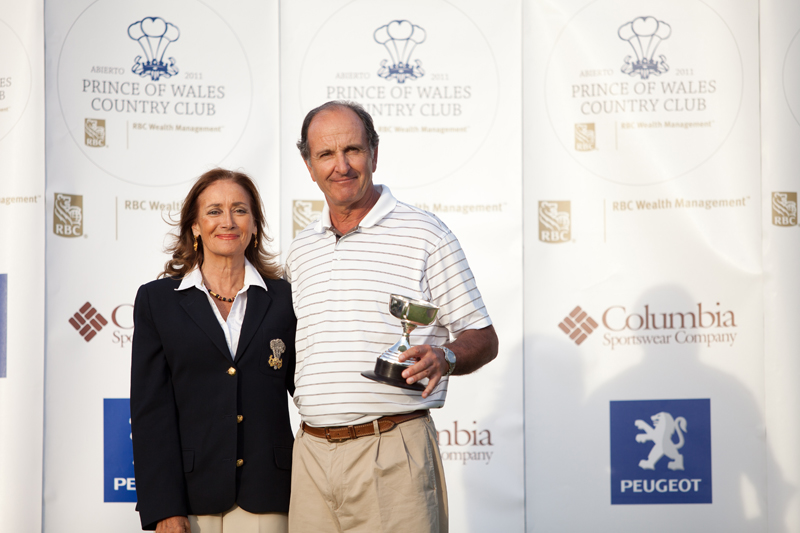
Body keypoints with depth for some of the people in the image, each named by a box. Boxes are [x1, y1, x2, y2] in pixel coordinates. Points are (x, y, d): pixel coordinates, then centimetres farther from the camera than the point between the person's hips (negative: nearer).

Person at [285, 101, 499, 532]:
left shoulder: (425, 234, -1)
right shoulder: (299, 253, 16)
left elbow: (483, 339, -1)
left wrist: (442, 358, -20)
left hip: (392, 451, -5)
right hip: (311, 453, 5)